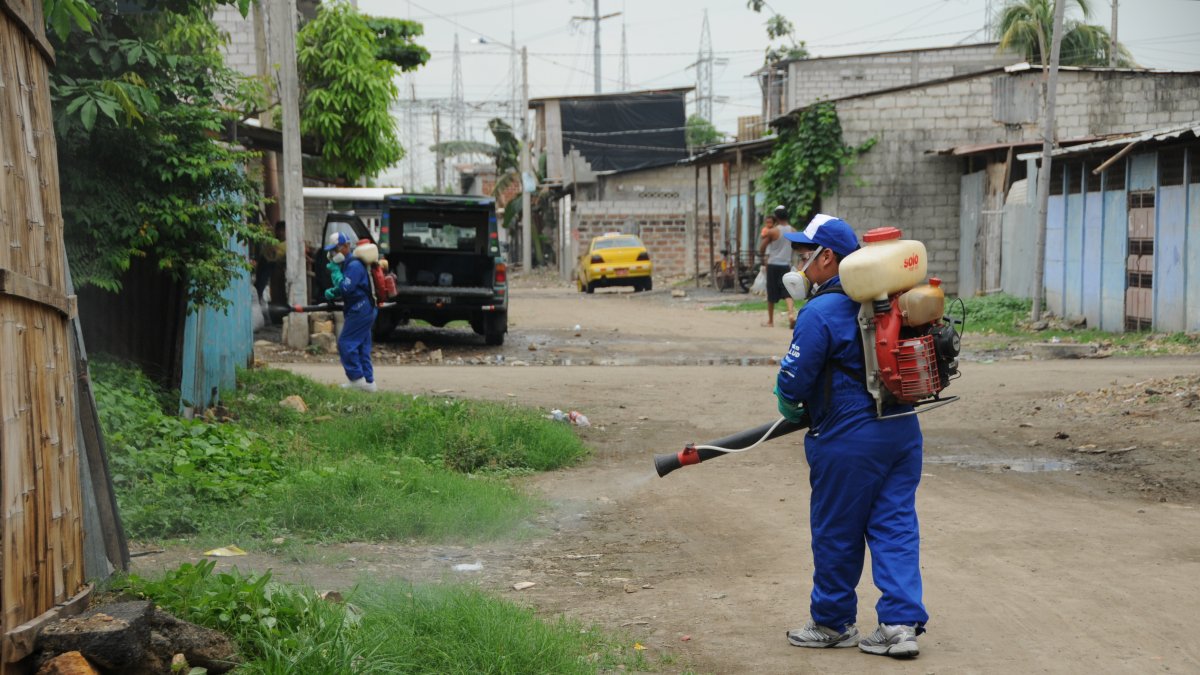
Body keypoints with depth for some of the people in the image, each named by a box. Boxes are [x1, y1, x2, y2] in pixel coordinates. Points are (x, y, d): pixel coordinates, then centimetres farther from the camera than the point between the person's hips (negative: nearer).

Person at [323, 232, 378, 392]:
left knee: (346, 343, -9)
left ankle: (357, 378, -8)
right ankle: (368, 381, 12)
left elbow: (345, 288, -24)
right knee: (362, 347, 11)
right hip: (365, 311, 11)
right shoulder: (347, 264, 18)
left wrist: (335, 271, -16)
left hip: (359, 311, -11)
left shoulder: (354, 265, -16)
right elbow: (345, 287, 25)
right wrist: (332, 292, 6)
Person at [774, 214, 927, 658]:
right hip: (903, 429, 7)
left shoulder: (820, 313, -17)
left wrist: (791, 410, 7)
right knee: (896, 526, 8)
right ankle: (901, 623, 3)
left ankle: (833, 624, 21)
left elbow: (793, 382, -16)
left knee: (836, 533, 8)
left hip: (848, 441, -7)